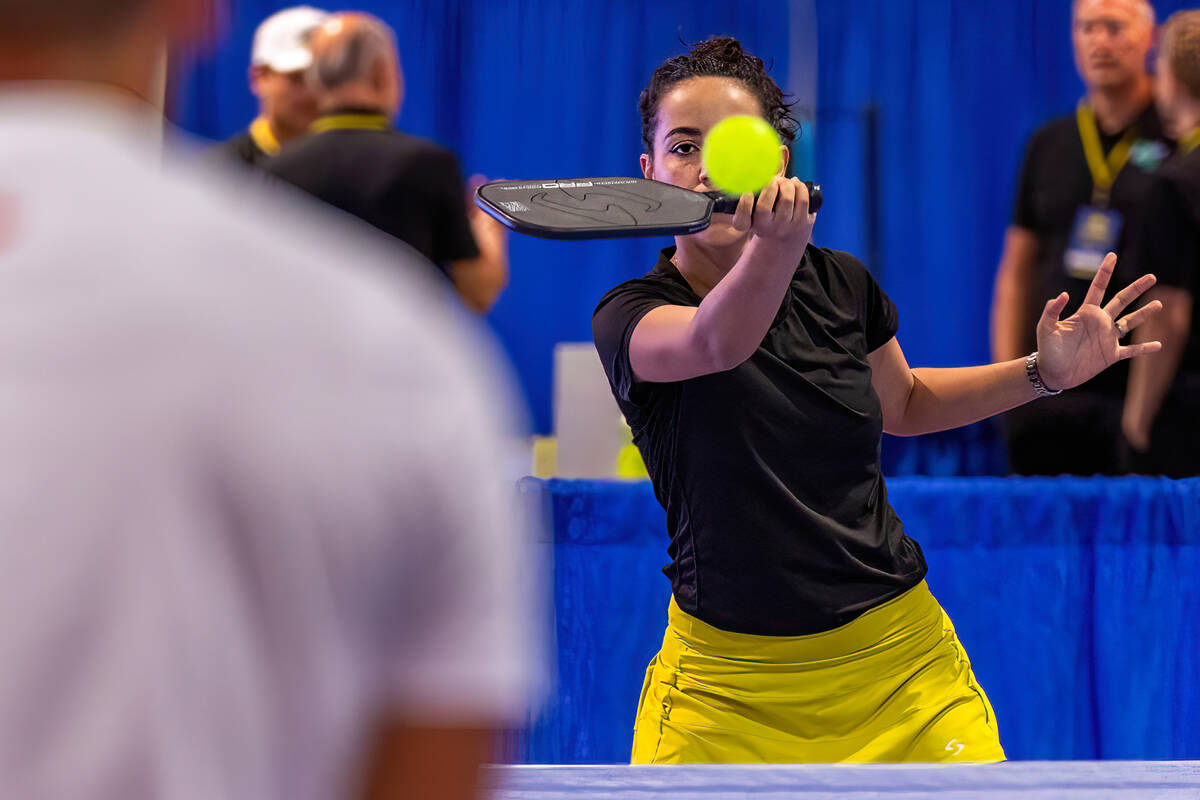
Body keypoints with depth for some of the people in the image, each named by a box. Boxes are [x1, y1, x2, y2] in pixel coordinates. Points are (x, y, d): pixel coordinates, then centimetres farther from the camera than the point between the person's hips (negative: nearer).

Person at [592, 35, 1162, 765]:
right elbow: (719, 342, -36)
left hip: (900, 660, 3)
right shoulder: (630, 317, -12)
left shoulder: (840, 285, 1)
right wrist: (776, 247, -55)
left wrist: (1044, 372, 7)